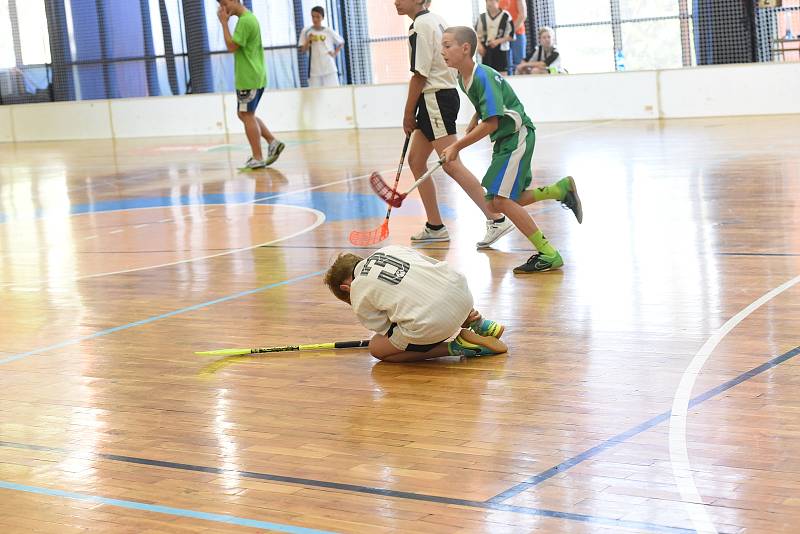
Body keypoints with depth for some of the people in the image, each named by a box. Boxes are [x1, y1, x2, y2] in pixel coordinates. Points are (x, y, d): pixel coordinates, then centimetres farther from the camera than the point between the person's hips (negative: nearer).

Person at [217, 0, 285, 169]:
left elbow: (232, 46, -19)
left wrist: (224, 23, -15)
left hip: (248, 79, -10)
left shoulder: (245, 21, -16)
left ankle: (257, 158, -2)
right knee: (245, 114, 16)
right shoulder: (250, 18, 16)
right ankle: (273, 142, 11)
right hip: (253, 77, 10)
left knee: (247, 115, -4)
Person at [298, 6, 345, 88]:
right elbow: (303, 49, 1)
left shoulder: (329, 31, 3)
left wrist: (335, 53, 1)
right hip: (314, 70, 0)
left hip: (329, 68, 0)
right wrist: (308, 41, -16)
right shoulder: (306, 31, 3)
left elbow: (341, 43, 14)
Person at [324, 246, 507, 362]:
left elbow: (386, 329, 13)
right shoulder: (390, 249, 24)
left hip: (430, 324, -8)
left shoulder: (358, 294, 9)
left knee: (377, 348, 16)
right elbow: (437, 267, 24)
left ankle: (456, 348, 3)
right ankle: (478, 323, 23)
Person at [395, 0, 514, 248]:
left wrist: (408, 113, -9)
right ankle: (435, 227, 18)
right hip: (437, 98, 10)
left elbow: (419, 75, -16)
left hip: (436, 99, -10)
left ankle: (496, 220, -12)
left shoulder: (420, 27, -14)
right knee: (415, 160, 13)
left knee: (451, 164, -12)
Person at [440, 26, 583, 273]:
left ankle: (549, 255, -10)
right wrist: (471, 126, 8)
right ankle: (562, 189, 25)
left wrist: (457, 146, -22)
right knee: (508, 202, 12)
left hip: (517, 136, -10)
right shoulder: (464, 78, 5)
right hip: (504, 140, 10)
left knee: (501, 200, -16)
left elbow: (491, 123, -27)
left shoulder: (484, 77, -23)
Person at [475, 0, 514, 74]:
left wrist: (498, 41, -15)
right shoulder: (482, 17, 6)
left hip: (501, 49, -3)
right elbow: (476, 33, 12)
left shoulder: (506, 16, -3)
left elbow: (511, 35, -3)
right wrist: (479, 45, -5)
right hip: (486, 49, 3)